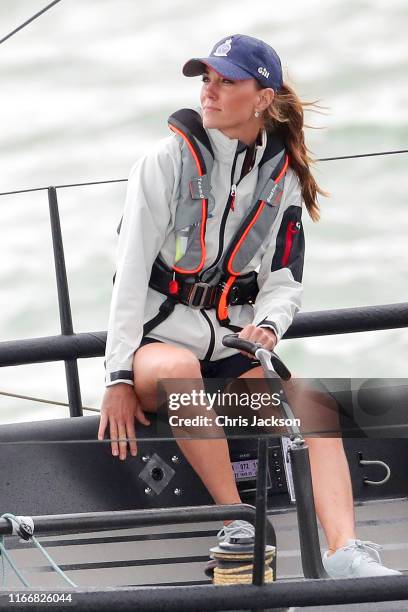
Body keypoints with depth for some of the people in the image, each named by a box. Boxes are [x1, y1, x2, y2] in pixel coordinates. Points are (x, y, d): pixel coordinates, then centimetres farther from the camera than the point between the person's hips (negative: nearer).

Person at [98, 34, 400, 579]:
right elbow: (131, 270, -10)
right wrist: (119, 376, -17)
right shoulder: (170, 159, -5)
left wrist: (269, 326, -17)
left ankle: (345, 554, -39)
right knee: (176, 368, -40)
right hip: (158, 336, -3)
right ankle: (237, 523, -33)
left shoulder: (283, 178, 7)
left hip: (232, 344, 3)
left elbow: (284, 282, 8)